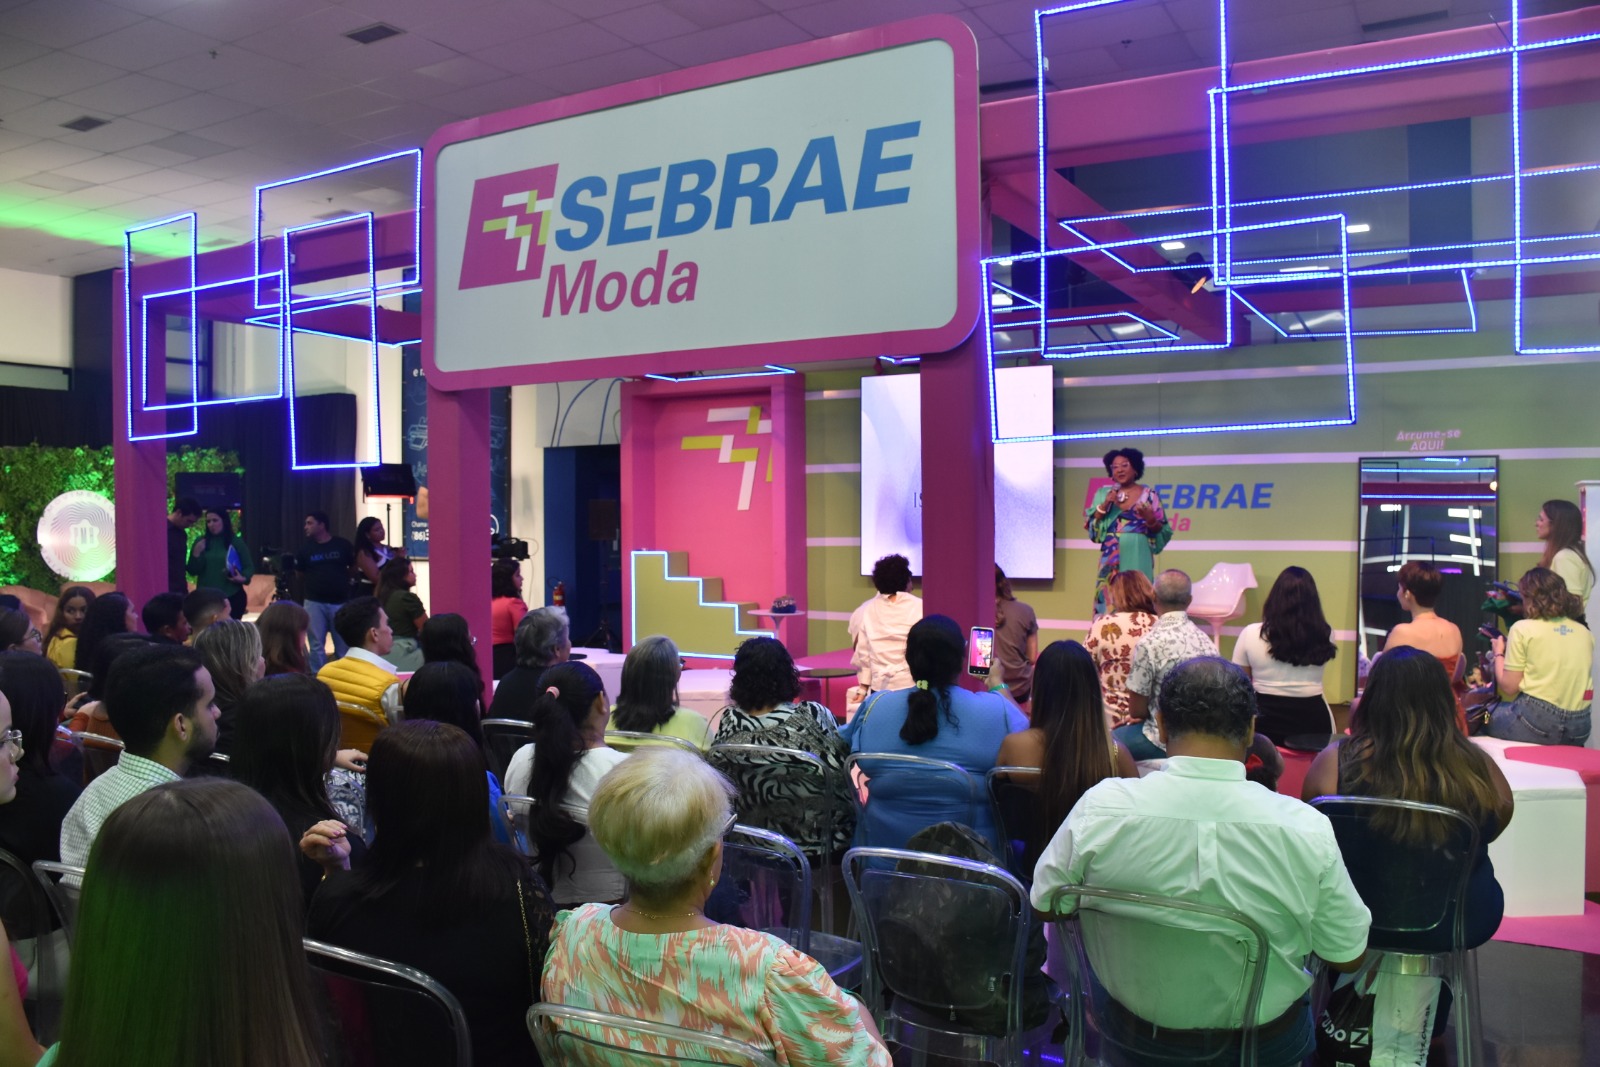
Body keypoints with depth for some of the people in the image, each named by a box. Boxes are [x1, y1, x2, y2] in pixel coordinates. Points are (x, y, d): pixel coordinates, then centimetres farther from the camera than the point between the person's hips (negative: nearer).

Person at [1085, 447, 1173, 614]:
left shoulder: (1148, 495, 2)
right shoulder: (1104, 494, 10)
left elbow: (1162, 532, 2)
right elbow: (1091, 527, 4)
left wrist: (1150, 519, -17)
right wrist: (1105, 504, -7)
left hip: (1138, 557, -2)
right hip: (1111, 558, 2)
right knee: (1108, 602, -1)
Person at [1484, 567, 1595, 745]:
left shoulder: (1523, 629, -6)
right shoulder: (1585, 632, 9)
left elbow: (1509, 686, -6)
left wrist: (1498, 653, 11)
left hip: (1536, 722, -5)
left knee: (1490, 716, 21)